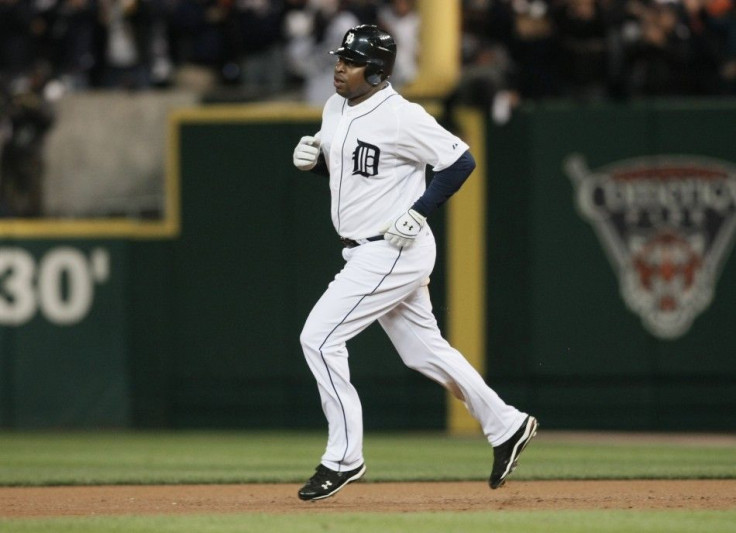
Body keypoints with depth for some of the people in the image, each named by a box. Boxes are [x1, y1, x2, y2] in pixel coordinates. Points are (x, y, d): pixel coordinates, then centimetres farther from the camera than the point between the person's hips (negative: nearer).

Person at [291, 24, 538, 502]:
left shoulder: (400, 117, -19)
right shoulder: (337, 107, 7)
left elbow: (461, 161, -16)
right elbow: (335, 161, 22)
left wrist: (418, 211, -20)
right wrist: (310, 157, -1)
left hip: (396, 250, -10)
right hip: (366, 251, 10)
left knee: (320, 337, -13)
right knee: (423, 350, 18)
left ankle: (344, 457, -5)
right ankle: (506, 426, 30)